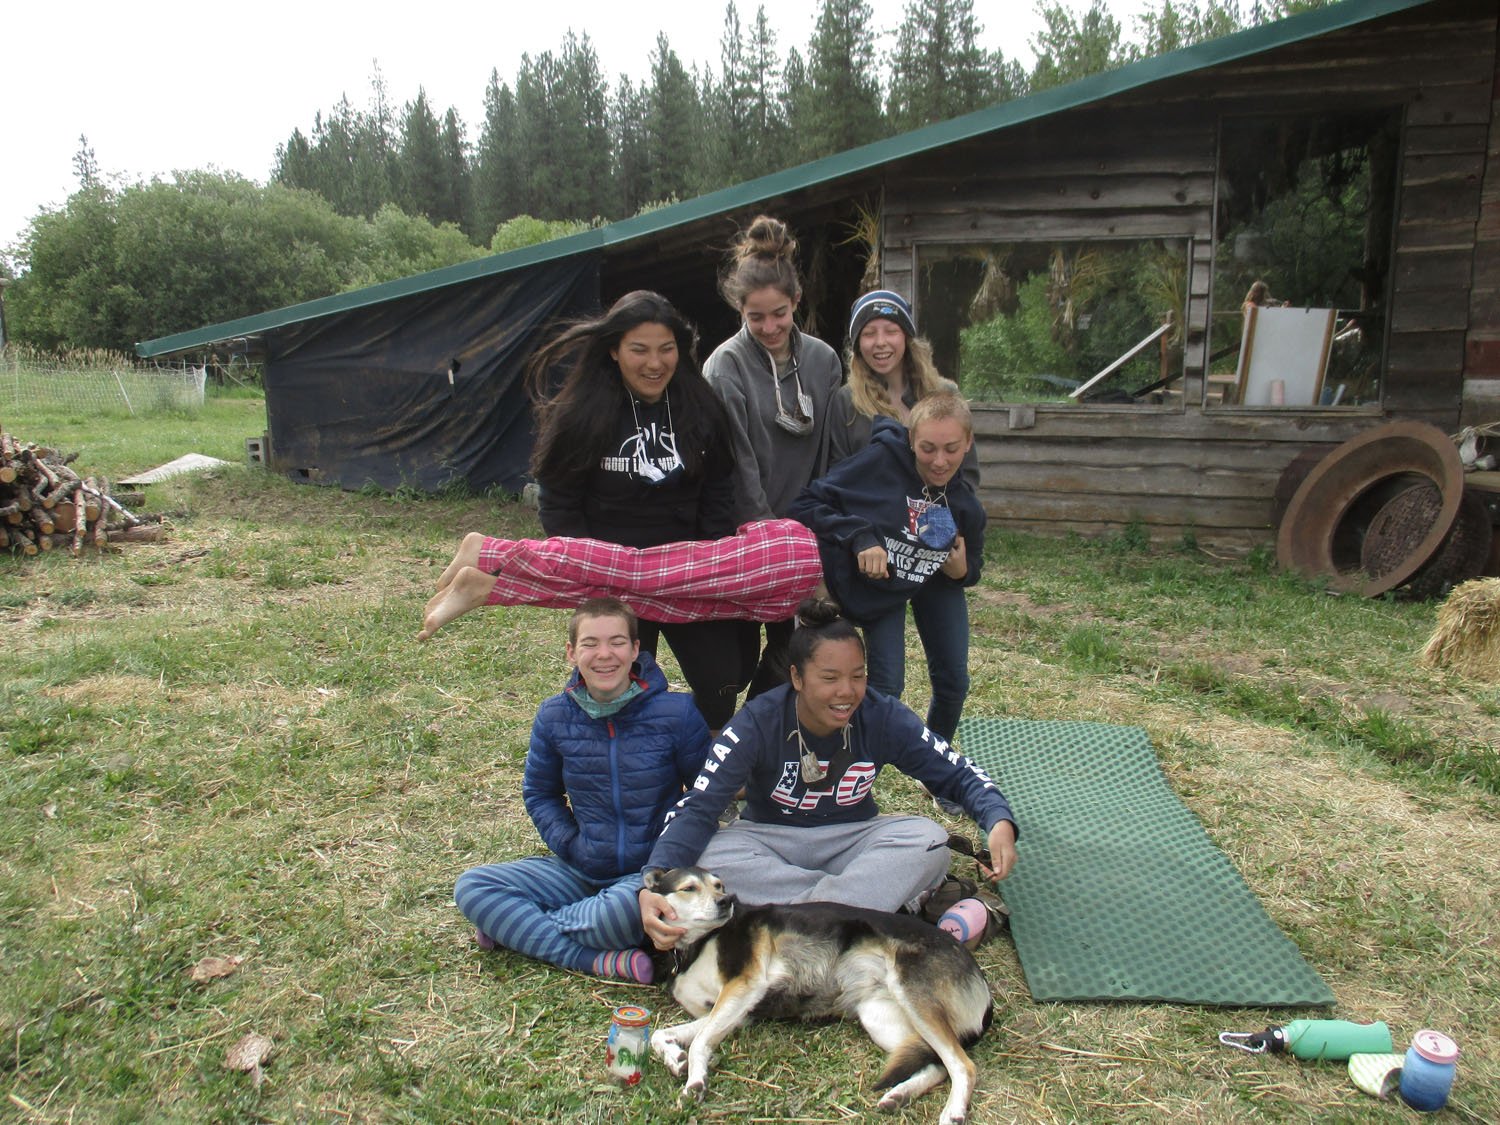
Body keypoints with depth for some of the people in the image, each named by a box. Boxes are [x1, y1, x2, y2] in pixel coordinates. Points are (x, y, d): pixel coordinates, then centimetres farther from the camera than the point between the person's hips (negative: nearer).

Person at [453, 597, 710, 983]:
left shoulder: (675, 713, -11)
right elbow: (539, 793, 13)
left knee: (634, 906, -39)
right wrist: (569, 845, -2)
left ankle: (519, 928, -10)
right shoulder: (554, 716, -1)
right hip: (581, 871, 4)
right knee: (471, 887, -13)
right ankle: (600, 959, -22)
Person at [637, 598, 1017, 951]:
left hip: (852, 839, 1)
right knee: (708, 855, -34)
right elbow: (697, 807, -27)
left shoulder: (882, 717, -15)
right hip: (770, 842, 0)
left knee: (929, 839, -27)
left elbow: (957, 773, -8)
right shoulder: (757, 723, -21)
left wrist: (999, 820, -30)